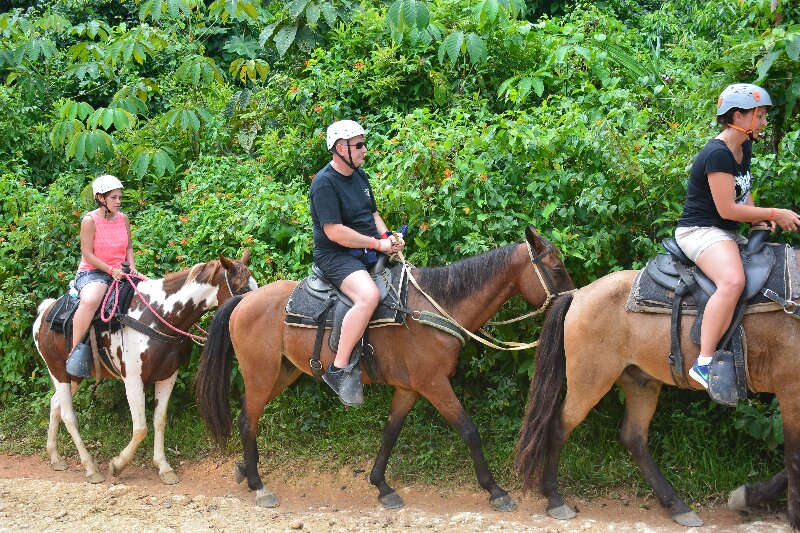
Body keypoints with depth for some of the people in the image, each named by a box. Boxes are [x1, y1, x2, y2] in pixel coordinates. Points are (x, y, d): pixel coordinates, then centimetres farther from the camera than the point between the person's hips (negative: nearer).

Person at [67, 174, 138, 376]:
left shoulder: (123, 218, 9)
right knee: (90, 300, -39)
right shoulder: (90, 220, -10)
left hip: (118, 272, 7)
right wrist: (110, 270, -19)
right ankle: (74, 350, -33)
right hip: (92, 272, -7)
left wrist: (132, 266, -1)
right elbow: (87, 254, -13)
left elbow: (129, 247, 18)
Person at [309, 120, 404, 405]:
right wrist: (377, 243, -17)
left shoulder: (360, 176, 13)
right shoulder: (325, 183, -15)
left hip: (367, 253, 10)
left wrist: (388, 237, 2)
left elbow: (373, 213, 23)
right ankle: (338, 369, -29)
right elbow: (335, 232, -22)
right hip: (336, 256, -10)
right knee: (368, 295, -35)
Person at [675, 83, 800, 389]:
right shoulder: (717, 154, -19)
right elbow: (727, 209, -22)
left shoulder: (744, 149, 12)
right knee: (733, 280, -37)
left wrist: (759, 218, 5)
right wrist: (774, 214, -13)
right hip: (699, 231, -11)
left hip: (727, 235, 11)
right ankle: (704, 364, -38)